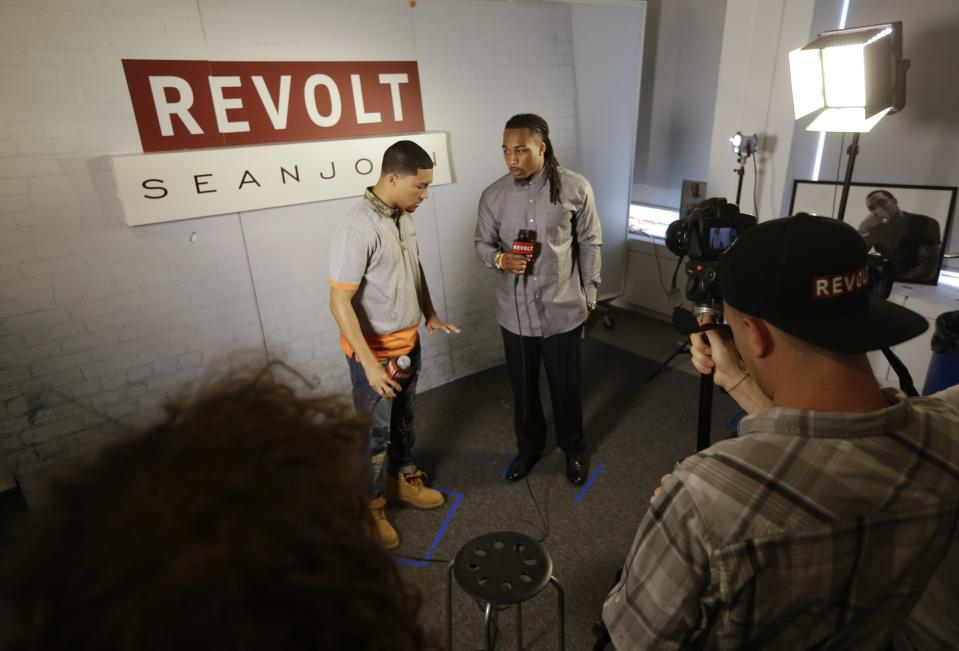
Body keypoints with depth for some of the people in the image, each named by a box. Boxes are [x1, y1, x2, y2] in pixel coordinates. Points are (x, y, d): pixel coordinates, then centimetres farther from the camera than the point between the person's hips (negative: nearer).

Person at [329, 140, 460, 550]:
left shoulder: (403, 217, 1)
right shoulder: (357, 231, -26)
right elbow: (339, 302, -26)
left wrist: (430, 315, 14)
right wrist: (370, 363, -29)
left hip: (408, 342, 8)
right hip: (374, 351, -8)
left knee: (403, 420, 23)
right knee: (375, 434, 9)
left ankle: (404, 479, 45)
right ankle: (369, 508, 30)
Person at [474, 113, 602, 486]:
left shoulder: (576, 189, -9)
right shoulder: (493, 195, -5)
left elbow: (589, 244, 1)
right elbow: (482, 243, 6)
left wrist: (589, 295, 3)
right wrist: (499, 259, -17)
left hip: (563, 310, -2)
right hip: (514, 312, 2)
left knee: (566, 386, 14)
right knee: (522, 387, 17)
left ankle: (574, 449, 40)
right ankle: (529, 446, 42)